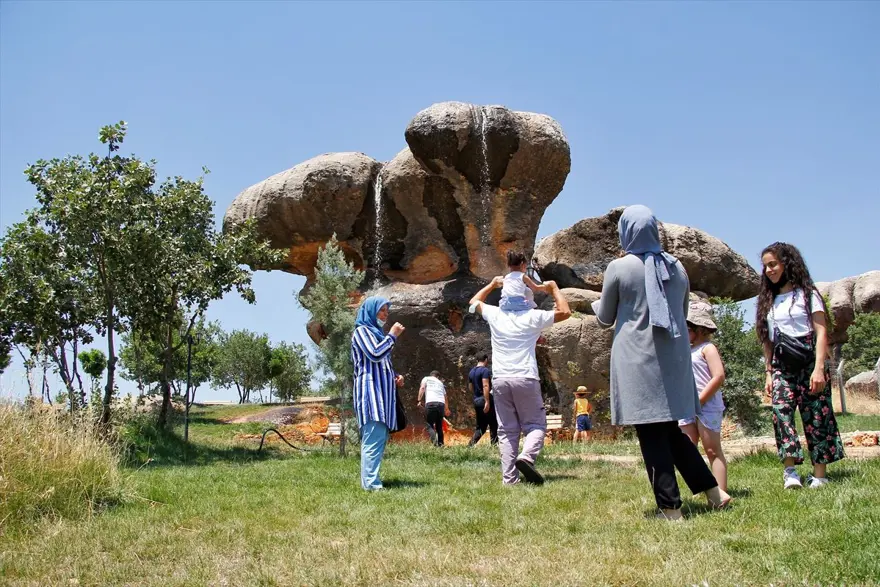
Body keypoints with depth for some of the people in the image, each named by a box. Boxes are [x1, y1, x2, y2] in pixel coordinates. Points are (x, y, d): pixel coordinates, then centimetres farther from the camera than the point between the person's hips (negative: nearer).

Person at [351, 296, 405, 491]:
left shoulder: (376, 332, 25)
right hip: (371, 391, -10)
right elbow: (375, 355, -18)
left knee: (378, 439, 7)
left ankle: (370, 481, 9)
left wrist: (395, 377, 13)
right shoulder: (362, 330, -3)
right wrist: (393, 335, -9)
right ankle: (371, 484, -19)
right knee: (374, 439, -16)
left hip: (381, 392, 10)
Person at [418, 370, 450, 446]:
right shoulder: (440, 383, 30)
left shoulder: (426, 379, 20)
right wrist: (446, 408, 39)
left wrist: (419, 400, -3)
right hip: (441, 403, 4)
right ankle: (440, 443, 7)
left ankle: (434, 439, -27)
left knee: (430, 424, -3)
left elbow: (422, 388, 2)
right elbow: (445, 396, 30)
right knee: (439, 426, 14)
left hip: (430, 403, -4)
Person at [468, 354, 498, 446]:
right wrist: (487, 401, -25)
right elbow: (485, 386, -20)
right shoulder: (485, 370, -10)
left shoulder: (471, 372, 15)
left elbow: (470, 387, 21)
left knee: (480, 426, 12)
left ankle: (471, 445, -1)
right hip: (485, 400, -8)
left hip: (476, 401, 8)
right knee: (493, 425, 0)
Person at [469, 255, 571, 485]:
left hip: (500, 379, 3)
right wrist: (553, 288, 16)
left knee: (507, 430, 6)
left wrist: (493, 284, 33)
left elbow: (474, 302, 28)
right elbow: (565, 312, 7)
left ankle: (509, 477, -1)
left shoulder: (494, 314, 8)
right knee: (535, 424, 8)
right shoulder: (532, 317, -1)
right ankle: (526, 457, -19)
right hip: (525, 378, -3)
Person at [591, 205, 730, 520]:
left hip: (637, 359, -5)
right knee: (670, 430, 18)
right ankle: (713, 491, 18)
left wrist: (598, 304, 24)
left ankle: (670, 508, 2)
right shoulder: (676, 266, 7)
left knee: (651, 435, 0)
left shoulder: (618, 268, -8)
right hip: (674, 359, 5)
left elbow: (605, 318, 3)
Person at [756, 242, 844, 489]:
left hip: (808, 361, -3)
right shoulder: (769, 301, 18)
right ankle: (790, 469, -22)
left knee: (816, 415, -4)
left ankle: (819, 474, 2)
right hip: (782, 365, 4)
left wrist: (819, 368, -16)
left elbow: (821, 332, -5)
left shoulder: (806, 294, 2)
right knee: (780, 409, -18)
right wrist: (768, 373, 8)